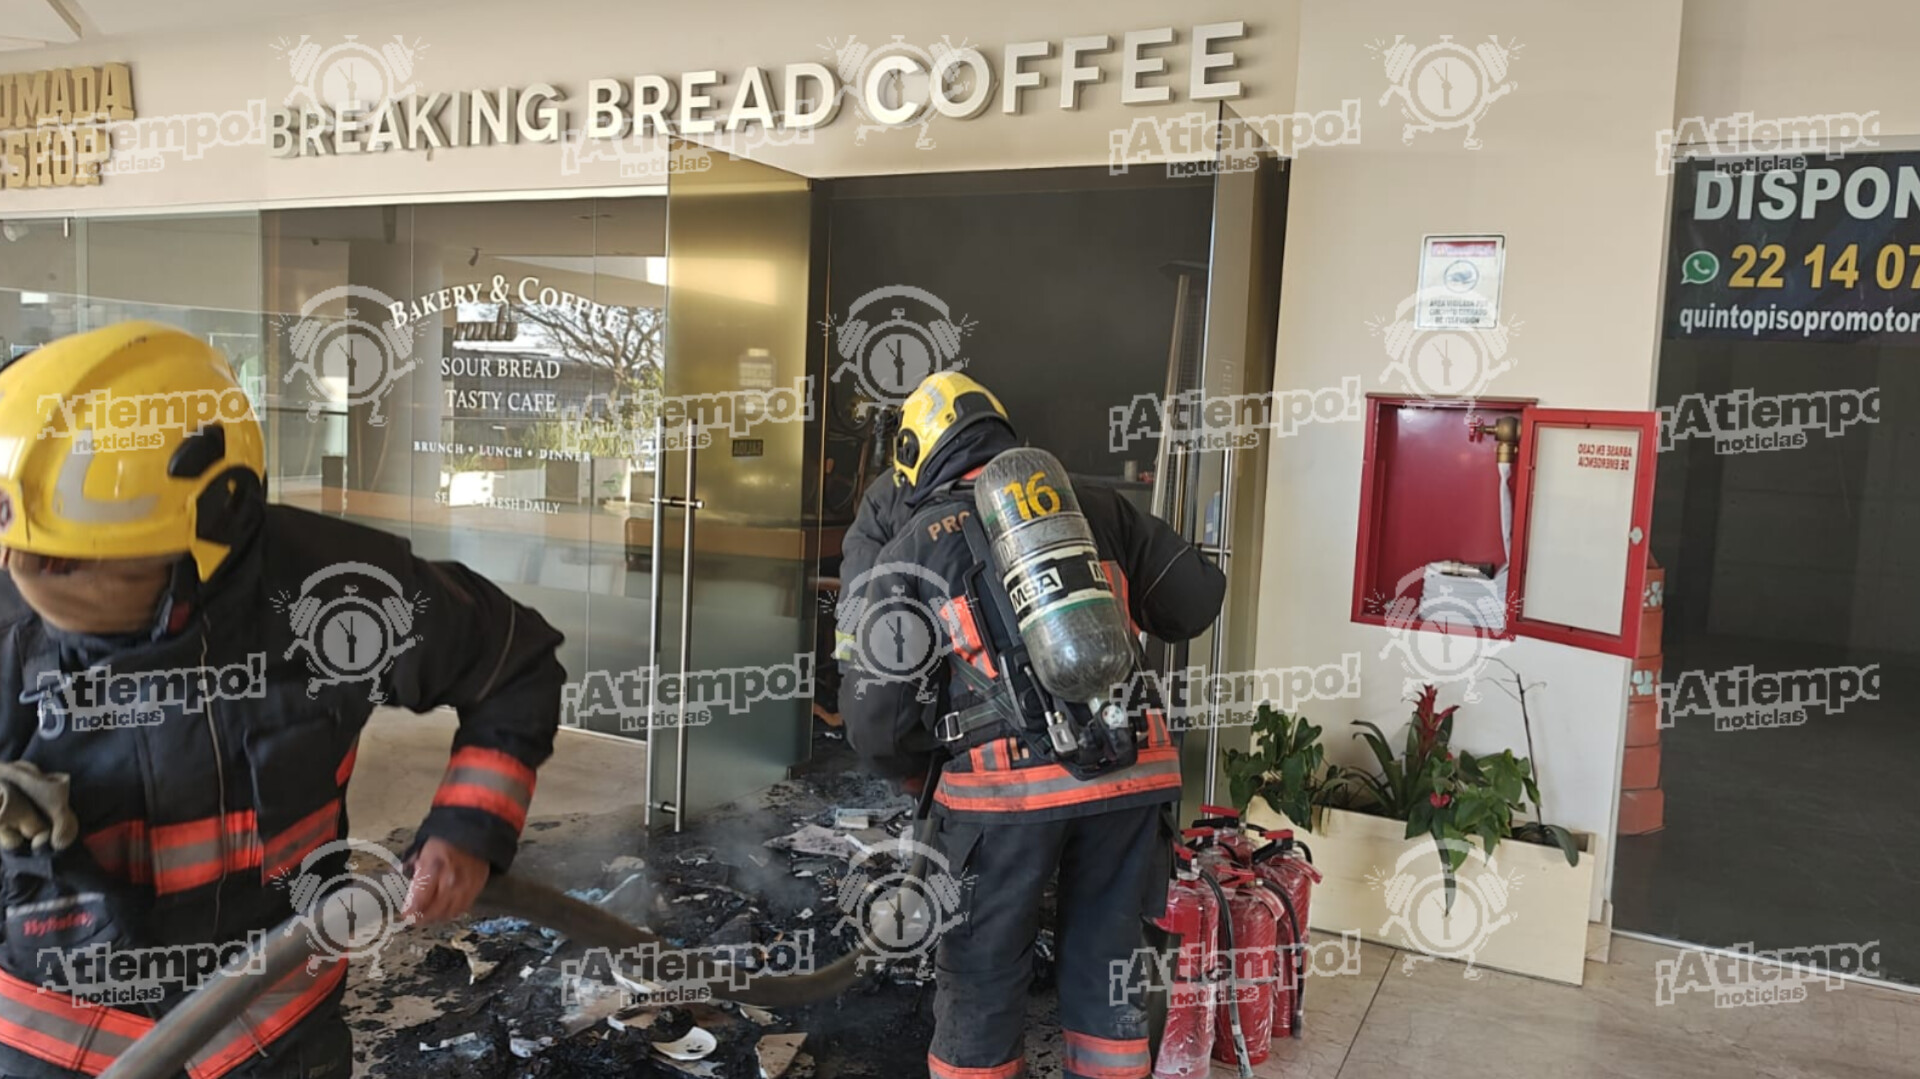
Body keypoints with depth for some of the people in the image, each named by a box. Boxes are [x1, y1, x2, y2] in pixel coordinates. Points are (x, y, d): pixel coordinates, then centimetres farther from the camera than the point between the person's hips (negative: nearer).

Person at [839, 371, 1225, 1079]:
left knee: (982, 982, 15)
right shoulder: (1095, 507, 12)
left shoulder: (914, 547, 6)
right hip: (1130, 777, 3)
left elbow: (874, 719, 4)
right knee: (1106, 970, 20)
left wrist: (917, 774, 23)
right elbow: (1198, 600, 17)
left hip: (1006, 788, -3)